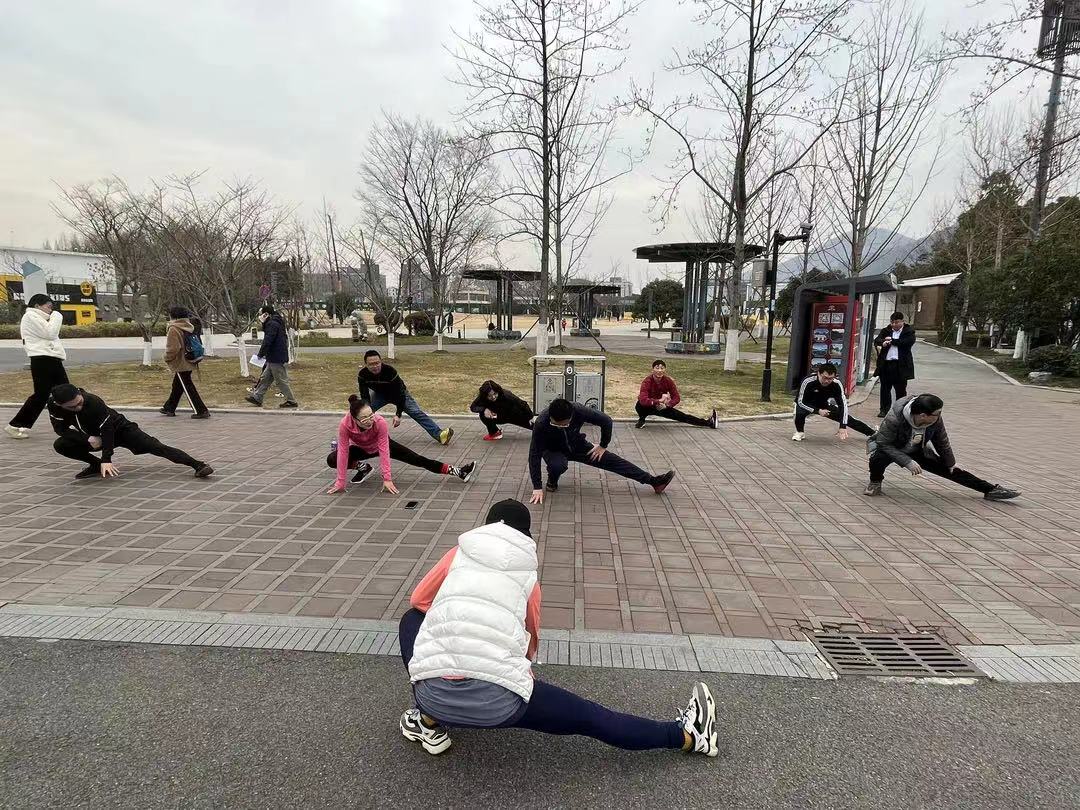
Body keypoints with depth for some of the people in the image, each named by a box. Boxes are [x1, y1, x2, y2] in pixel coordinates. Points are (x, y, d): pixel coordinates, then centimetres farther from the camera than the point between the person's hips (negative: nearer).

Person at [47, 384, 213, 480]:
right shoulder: (54, 404, -20)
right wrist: (87, 439, -25)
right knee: (60, 445, -15)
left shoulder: (94, 402, -33)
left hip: (119, 428, -5)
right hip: (94, 435, 6)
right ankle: (95, 465, 4)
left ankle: (197, 465, -36)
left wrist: (106, 460, -36)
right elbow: (61, 429, -10)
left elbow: (107, 430, -31)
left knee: (153, 447, -25)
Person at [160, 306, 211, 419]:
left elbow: (173, 348, -24)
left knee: (188, 388, -4)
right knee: (177, 386, 21)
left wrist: (167, 359, -7)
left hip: (180, 363, -9)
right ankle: (169, 408, 35)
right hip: (188, 362, 9)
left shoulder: (174, 329, -18)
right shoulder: (188, 327, 8)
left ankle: (201, 411, -5)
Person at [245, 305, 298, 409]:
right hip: (274, 359, 10)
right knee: (265, 378, 16)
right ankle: (256, 397, 23)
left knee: (281, 381, -3)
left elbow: (267, 341, -19)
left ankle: (291, 401, 4)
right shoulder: (275, 323, 17)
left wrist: (260, 354, -9)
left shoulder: (272, 324, -16)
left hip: (277, 359, -10)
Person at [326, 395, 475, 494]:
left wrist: (387, 479, -38)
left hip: (381, 445, -1)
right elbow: (343, 452, -31)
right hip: (361, 449, 2)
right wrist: (340, 482, -30)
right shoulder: (345, 425, -36)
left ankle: (457, 472, -15)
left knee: (416, 459, -12)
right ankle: (362, 467, 1)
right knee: (331, 460, -22)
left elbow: (384, 451, -36)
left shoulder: (380, 422, -38)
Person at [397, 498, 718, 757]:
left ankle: (429, 723, 26)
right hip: (498, 701, 0)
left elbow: (418, 601, 28)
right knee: (591, 718, 18)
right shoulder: (528, 575, 15)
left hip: (432, 692, 1)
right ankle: (686, 736, 27)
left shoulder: (459, 553, 16)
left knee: (411, 620, 29)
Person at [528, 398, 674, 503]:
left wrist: (603, 446, -10)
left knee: (612, 461, -6)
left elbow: (606, 421, -18)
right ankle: (552, 480, -2)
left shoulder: (579, 411, -33)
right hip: (554, 450, -2)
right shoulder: (541, 423, -37)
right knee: (558, 465, -38)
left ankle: (653, 481, -2)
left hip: (577, 445, 2)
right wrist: (537, 487, -32)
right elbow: (535, 454, -31)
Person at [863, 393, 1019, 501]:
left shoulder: (936, 420, -20)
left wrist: (951, 463, 11)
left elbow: (942, 443, -2)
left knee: (949, 469, -2)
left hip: (917, 452, 5)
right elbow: (883, 443, -31)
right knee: (879, 458, -39)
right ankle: (875, 482, -8)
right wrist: (908, 462, -37)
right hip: (887, 448, -5)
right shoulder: (894, 418, -38)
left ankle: (991, 489, 10)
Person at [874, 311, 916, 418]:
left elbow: (909, 342, -14)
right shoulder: (885, 331, 11)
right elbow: (876, 340, -2)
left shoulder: (909, 331, 3)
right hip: (885, 364, 3)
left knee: (901, 389, 5)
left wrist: (892, 340, -10)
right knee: (885, 388, 8)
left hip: (901, 365, -3)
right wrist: (883, 342, -25)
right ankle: (884, 409, 17)